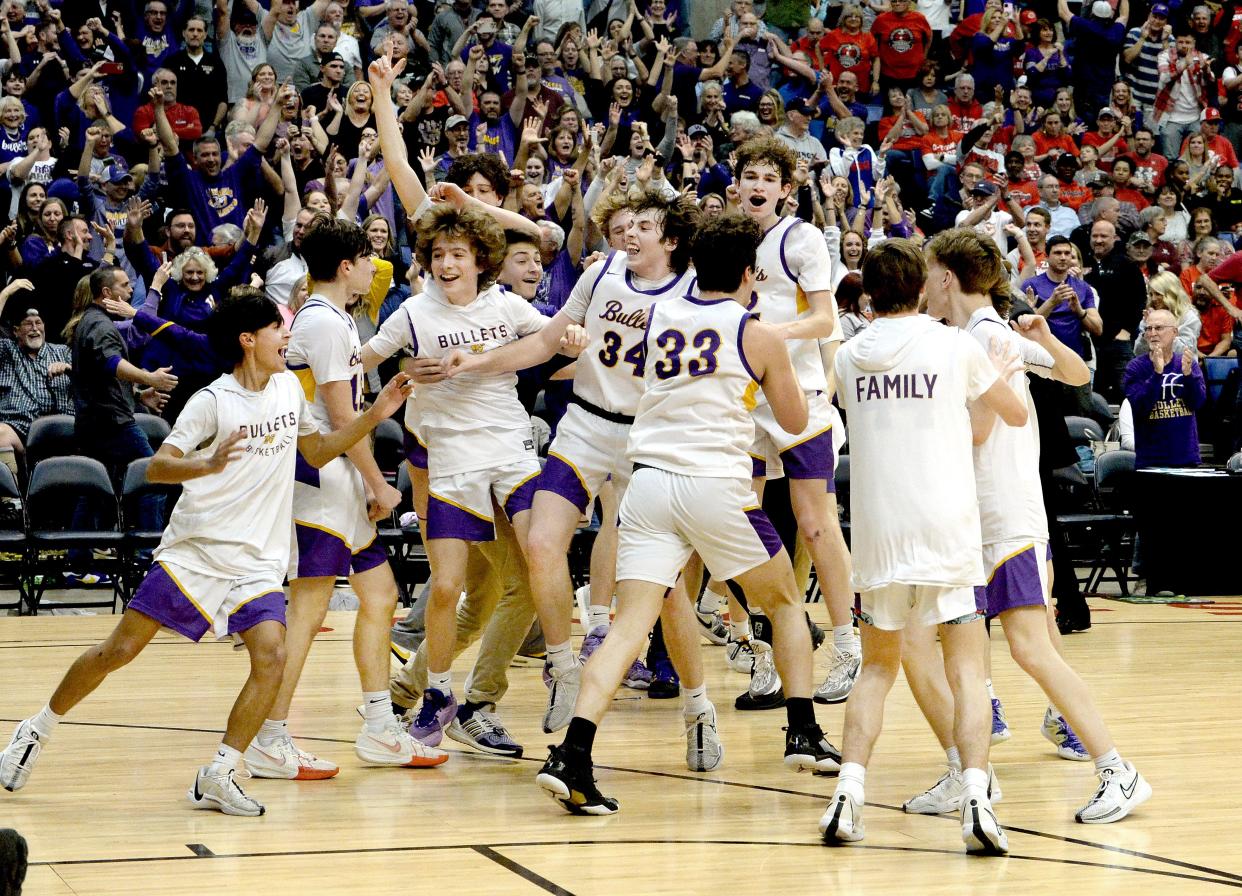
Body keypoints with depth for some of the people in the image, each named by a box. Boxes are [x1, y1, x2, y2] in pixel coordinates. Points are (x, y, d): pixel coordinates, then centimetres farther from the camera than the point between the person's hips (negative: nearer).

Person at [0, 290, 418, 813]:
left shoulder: (288, 387, 6)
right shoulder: (214, 401, -12)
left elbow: (317, 453, 19)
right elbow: (156, 468, -17)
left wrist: (375, 415, 8)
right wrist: (209, 464, -36)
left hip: (256, 562, 4)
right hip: (194, 550, -4)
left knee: (271, 657, -18)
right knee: (119, 651, -2)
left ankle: (217, 779, -8)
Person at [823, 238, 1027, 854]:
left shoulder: (848, 357, 7)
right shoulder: (955, 346, -1)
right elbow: (1015, 415, 13)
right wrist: (1001, 376, 35)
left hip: (877, 531, 2)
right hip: (947, 528, -2)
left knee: (877, 667, 15)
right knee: (966, 669, 2)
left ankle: (850, 791, -1)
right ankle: (975, 796, -15)